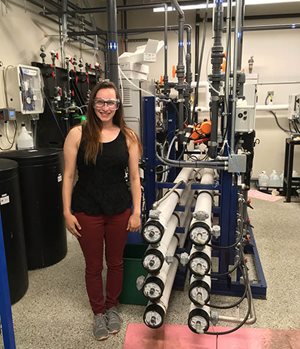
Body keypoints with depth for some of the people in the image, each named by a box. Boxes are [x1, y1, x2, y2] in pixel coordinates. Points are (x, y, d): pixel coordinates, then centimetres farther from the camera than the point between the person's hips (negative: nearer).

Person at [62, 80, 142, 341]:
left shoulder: (128, 136, -3)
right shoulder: (77, 134, -7)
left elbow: (134, 177, 0)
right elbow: (69, 176, -4)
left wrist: (136, 211, -3)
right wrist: (67, 212, -6)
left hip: (120, 210, 2)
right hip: (87, 211, -1)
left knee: (115, 262, 17)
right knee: (93, 265, 14)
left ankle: (112, 307, 42)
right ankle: (99, 312, 37)